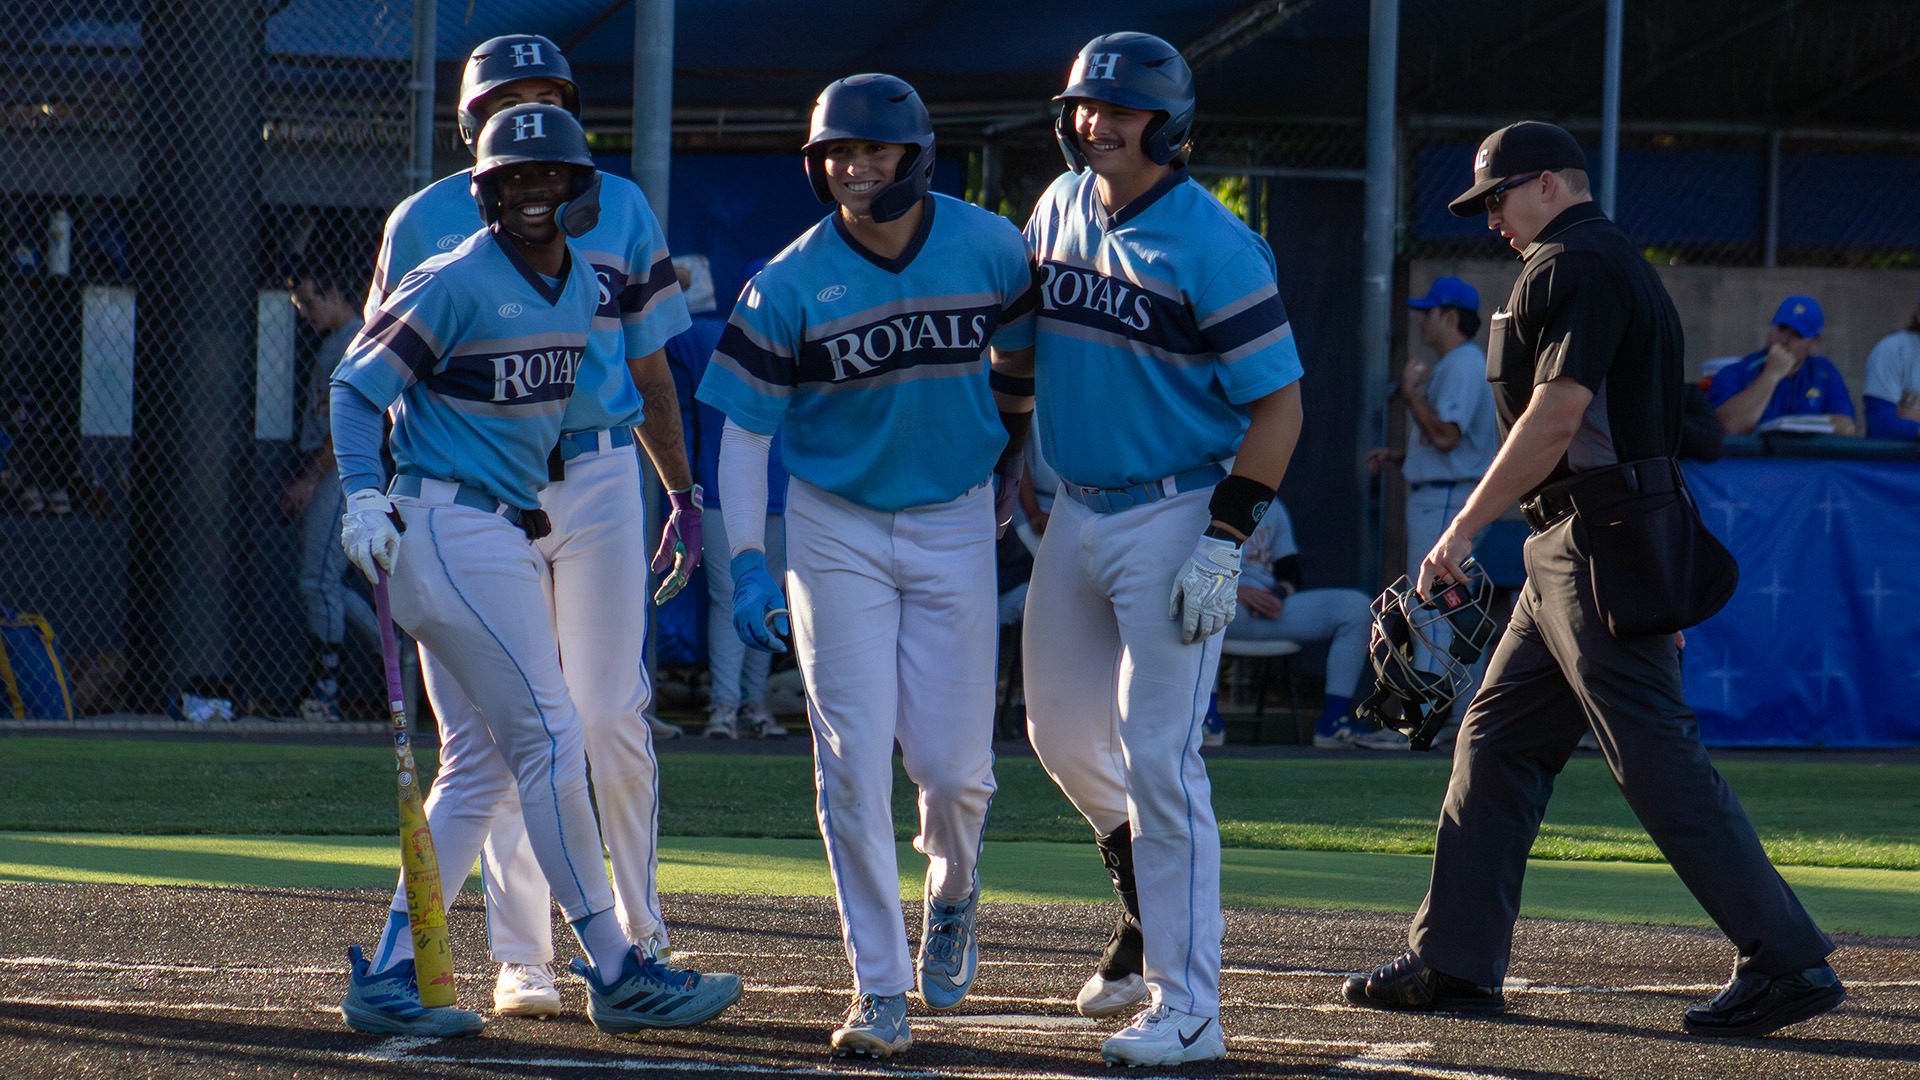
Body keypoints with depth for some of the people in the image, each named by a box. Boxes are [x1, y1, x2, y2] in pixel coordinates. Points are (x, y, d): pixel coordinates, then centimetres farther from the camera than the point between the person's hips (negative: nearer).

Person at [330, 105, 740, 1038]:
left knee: (482, 768, 7)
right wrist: (363, 498, -24)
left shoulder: (580, 285, 10)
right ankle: (615, 971, -5)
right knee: (551, 742, -9)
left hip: (511, 532, 9)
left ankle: (389, 978, 8)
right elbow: (358, 384, -12)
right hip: (451, 529, -9)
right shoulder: (459, 284, -13)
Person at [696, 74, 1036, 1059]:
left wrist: (1011, 467, 19)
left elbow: (1019, 352, 13)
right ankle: (879, 993, 0)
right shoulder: (789, 284, -12)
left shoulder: (989, 248, -7)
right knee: (854, 759, -6)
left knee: (953, 762, -2)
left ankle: (951, 889, 33)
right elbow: (743, 427, -10)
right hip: (836, 528, -1)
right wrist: (748, 564, -19)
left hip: (954, 524, 1)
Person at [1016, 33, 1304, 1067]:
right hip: (1077, 510, 8)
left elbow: (1279, 404, -16)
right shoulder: (1059, 210, 5)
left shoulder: (1212, 247, -16)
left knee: (1157, 754, -11)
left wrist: (1223, 546, -20)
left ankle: (1186, 1010, -8)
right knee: (1061, 730, 16)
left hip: (1177, 512, -7)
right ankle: (1148, 905, 41)